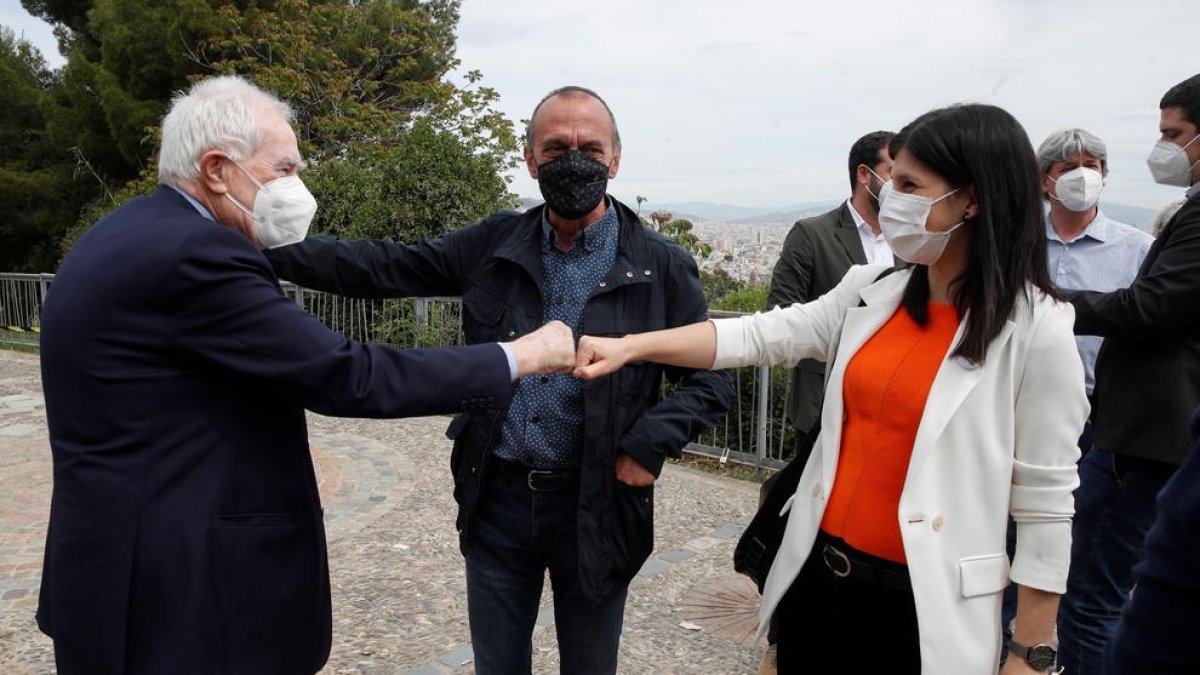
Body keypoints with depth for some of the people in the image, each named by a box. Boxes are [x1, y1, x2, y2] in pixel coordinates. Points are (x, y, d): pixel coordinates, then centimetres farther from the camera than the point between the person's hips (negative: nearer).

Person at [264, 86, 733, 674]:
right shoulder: (495, 245, 0)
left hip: (595, 505, -2)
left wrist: (651, 444, -17)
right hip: (497, 498, 3)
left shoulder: (659, 267, -7)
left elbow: (712, 378, -2)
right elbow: (380, 268, 2)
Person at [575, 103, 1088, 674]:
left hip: (923, 604, -4)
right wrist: (629, 346, -11)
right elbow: (761, 335, -2)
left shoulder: (1036, 330, -13)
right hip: (818, 569, 5)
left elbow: (1046, 504, -10)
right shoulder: (872, 294, 2)